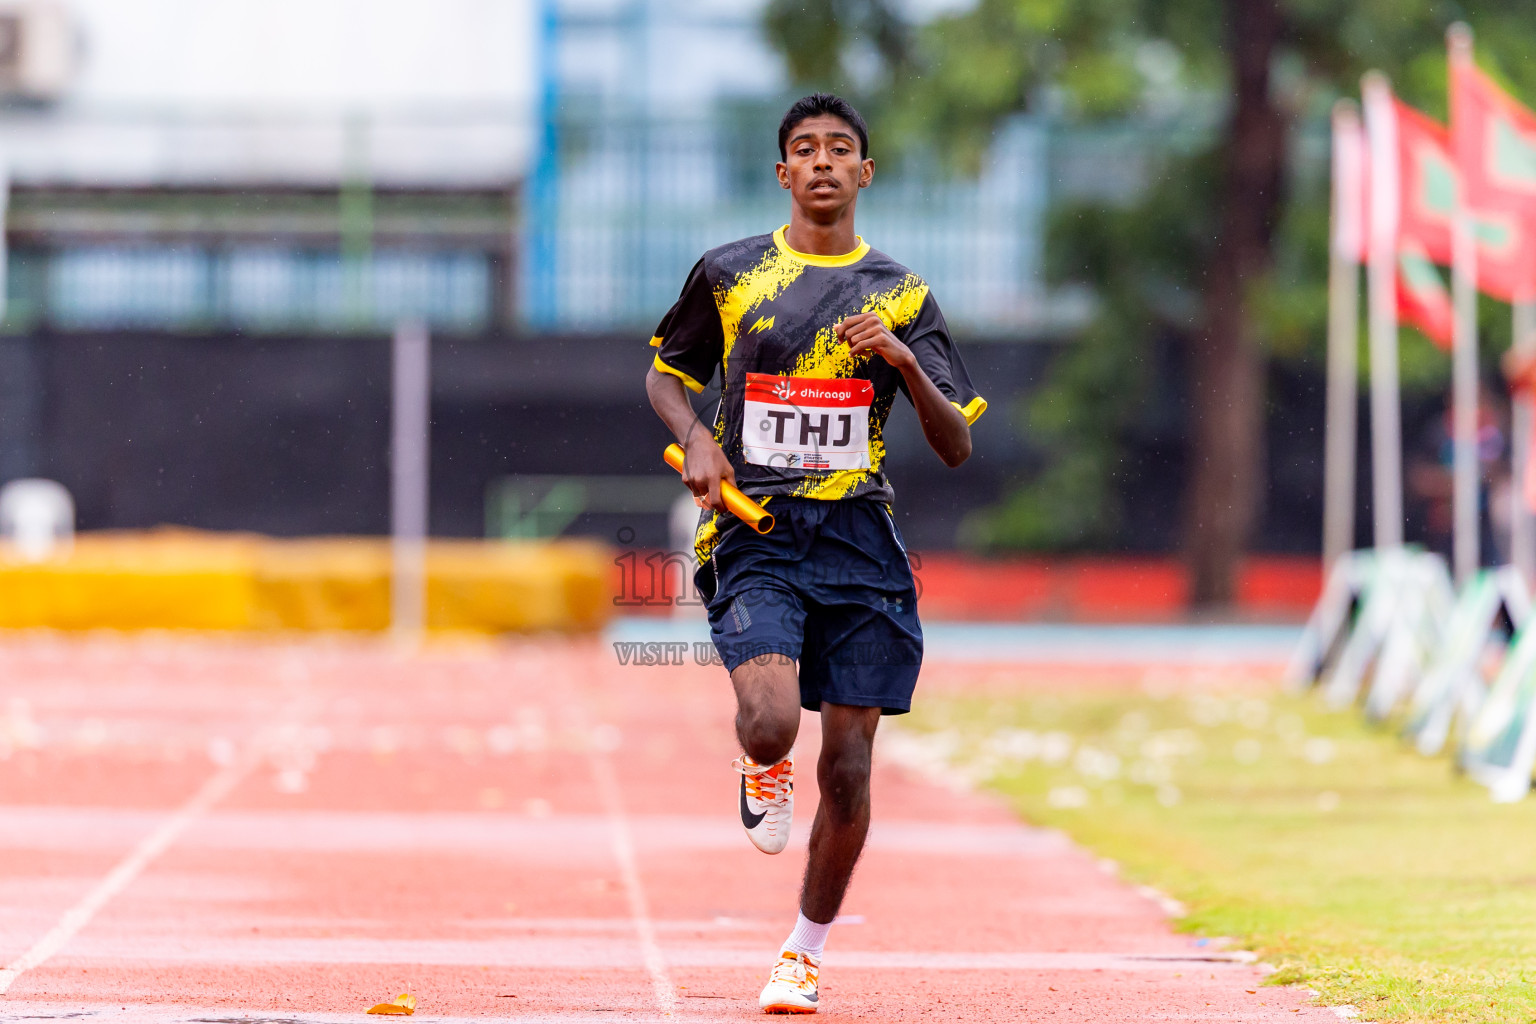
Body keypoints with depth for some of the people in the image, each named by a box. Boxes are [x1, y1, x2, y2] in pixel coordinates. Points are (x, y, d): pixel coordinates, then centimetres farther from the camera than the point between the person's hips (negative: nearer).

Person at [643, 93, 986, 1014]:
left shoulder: (901, 294, 7)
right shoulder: (729, 274, 6)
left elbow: (957, 448, 4)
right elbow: (666, 374, 20)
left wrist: (906, 363, -14)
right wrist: (696, 440, -1)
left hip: (858, 540, 1)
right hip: (752, 535, -1)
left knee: (847, 766, 0)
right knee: (770, 720, -25)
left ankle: (806, 954, 19)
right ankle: (764, 772, 14)